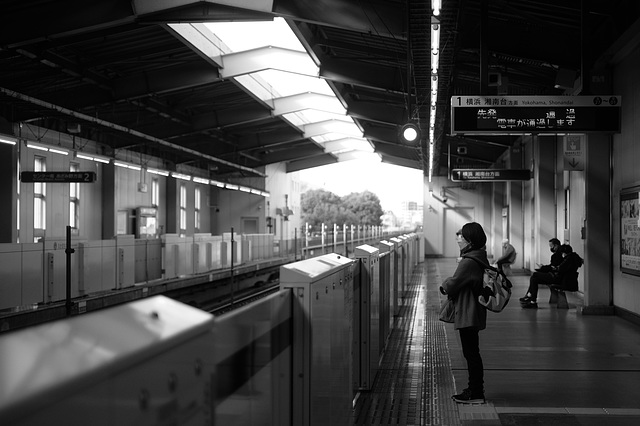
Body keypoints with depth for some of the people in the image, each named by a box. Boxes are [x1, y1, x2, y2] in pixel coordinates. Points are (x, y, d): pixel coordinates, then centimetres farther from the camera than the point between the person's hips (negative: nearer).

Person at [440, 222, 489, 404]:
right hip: (475, 313, 10)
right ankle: (475, 390, 25)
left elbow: (451, 287, -18)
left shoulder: (468, 263, -22)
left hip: (468, 316, -10)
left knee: (471, 353, -3)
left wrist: (445, 283, 2)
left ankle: (476, 393, 4)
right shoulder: (480, 259, 11)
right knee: (472, 353, 17)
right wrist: (449, 285, 3)